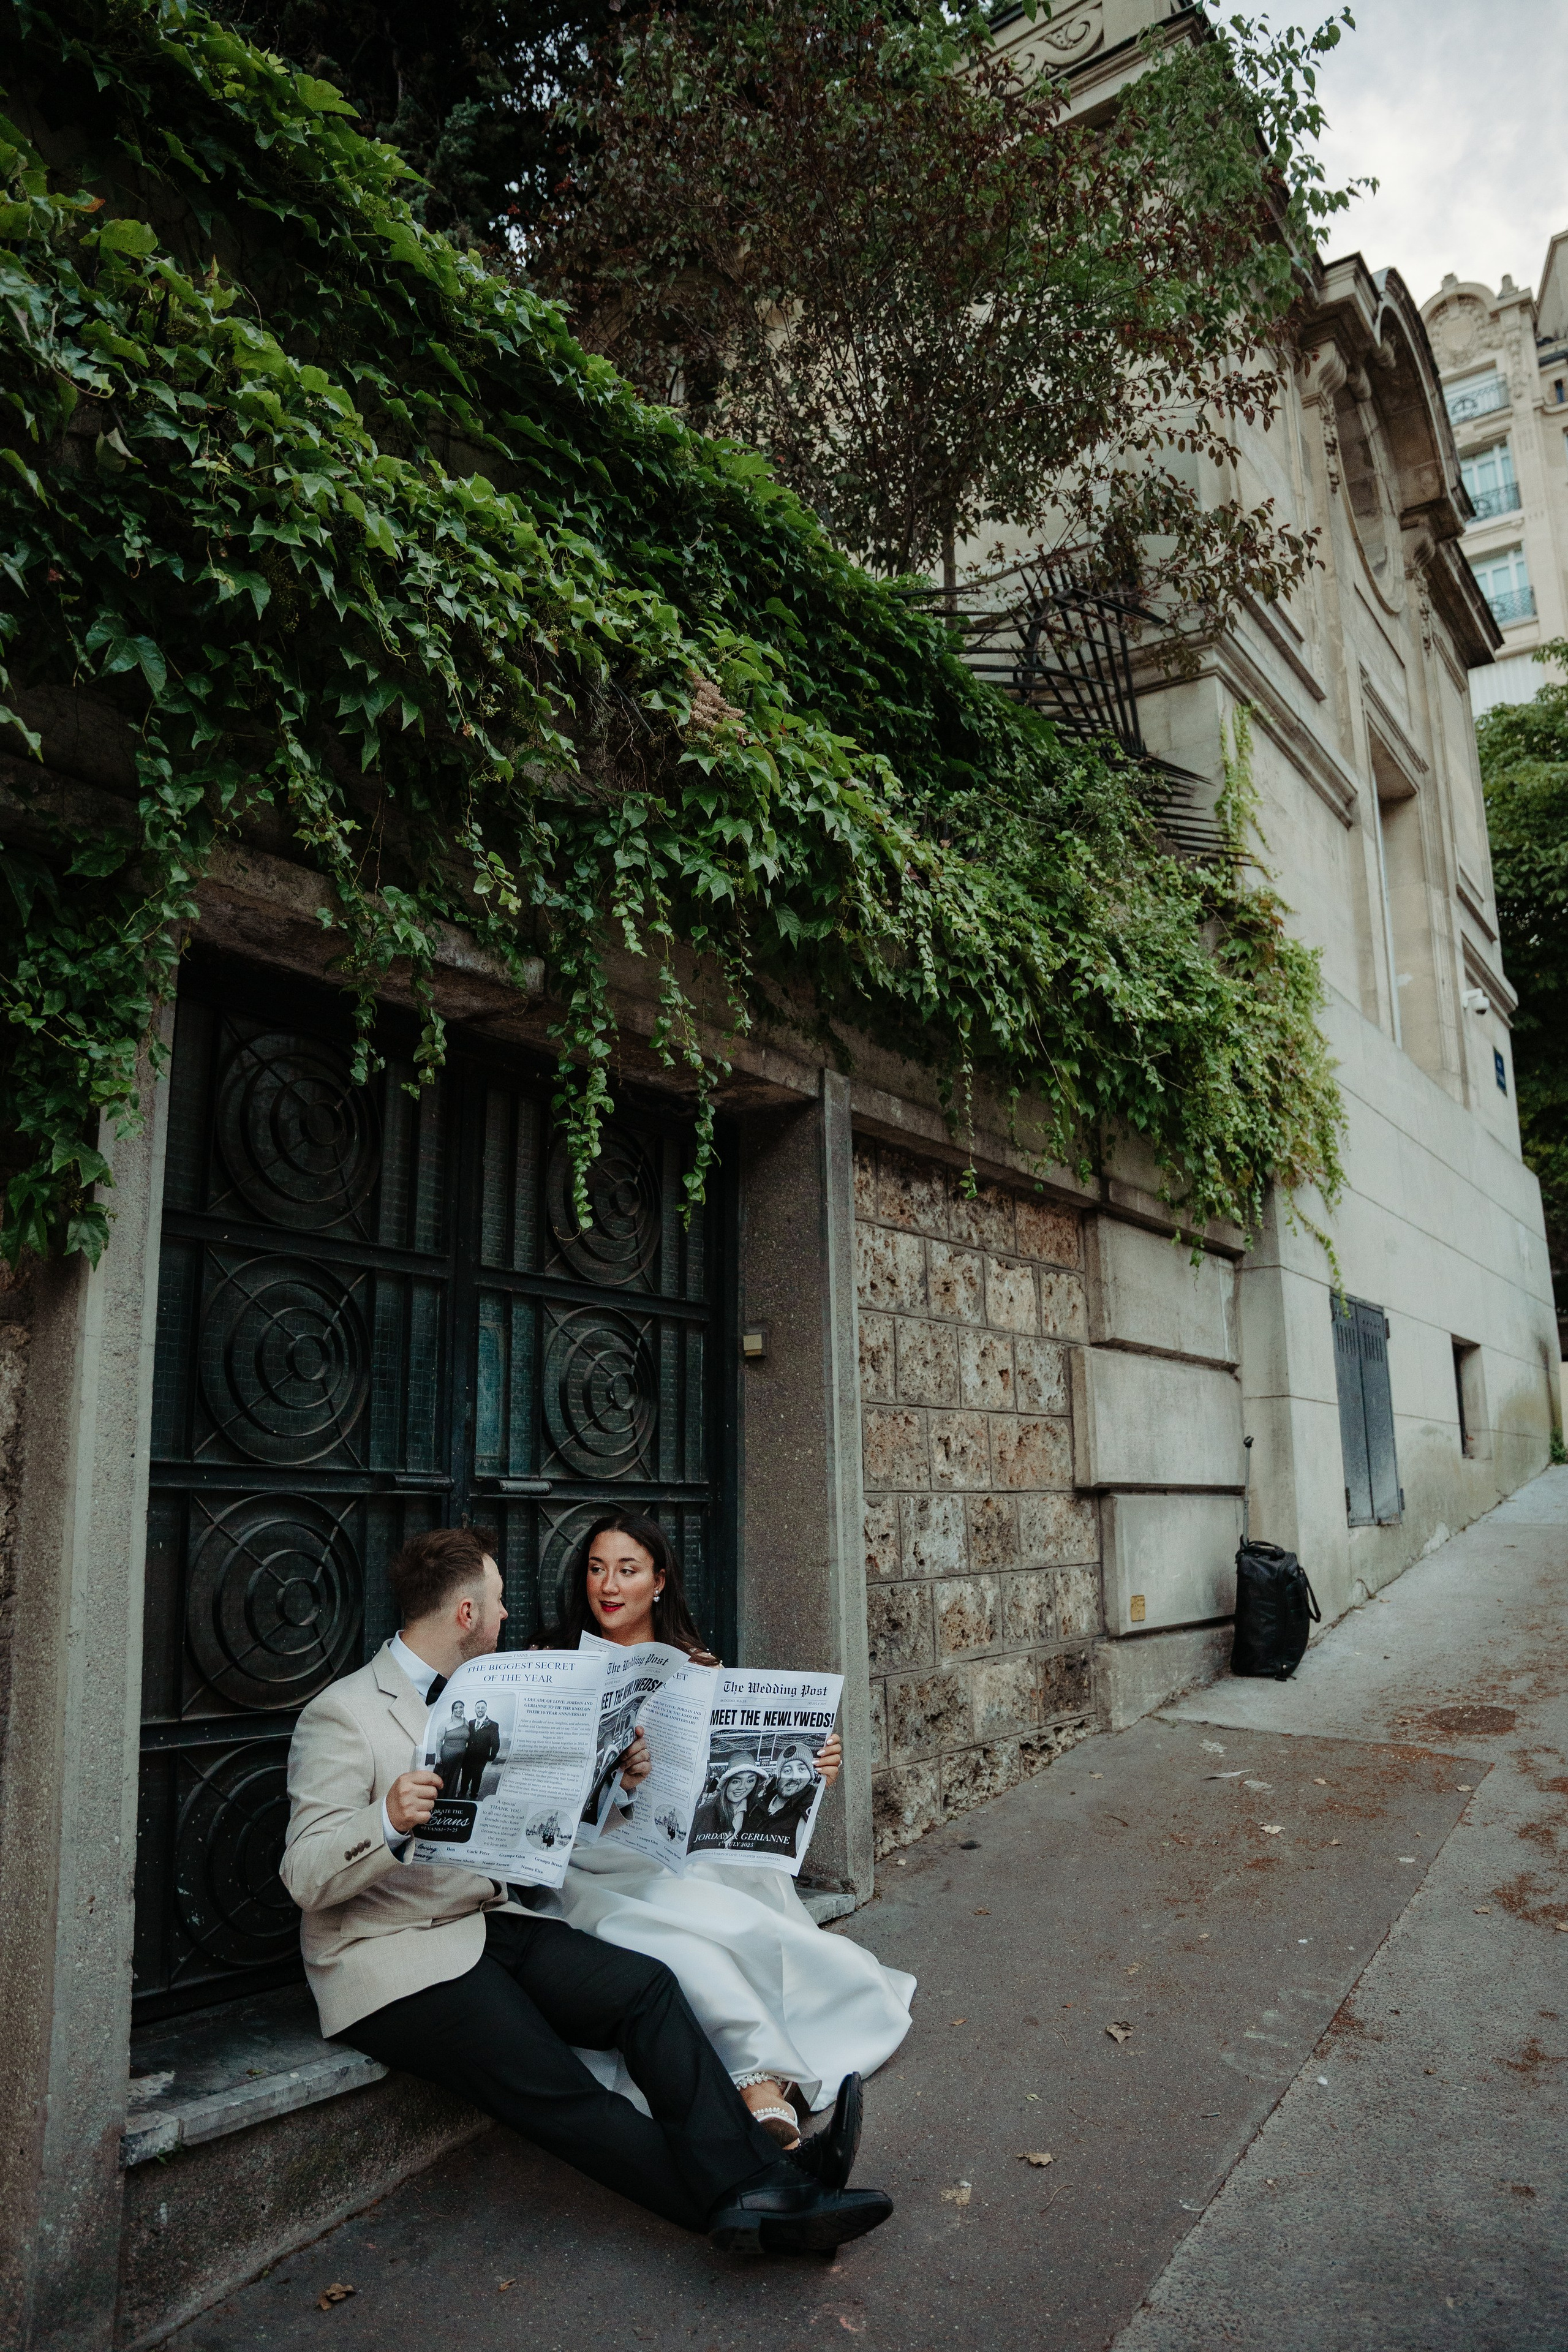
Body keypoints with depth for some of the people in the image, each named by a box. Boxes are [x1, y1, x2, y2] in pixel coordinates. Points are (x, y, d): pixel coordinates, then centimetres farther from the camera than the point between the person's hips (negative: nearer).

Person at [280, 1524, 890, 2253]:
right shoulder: (342, 1714, -9)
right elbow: (306, 1877, -12)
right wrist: (387, 1823, -32)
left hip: (494, 1925, 7)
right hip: (396, 1961, -7)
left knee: (645, 1986, -16)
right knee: (555, 2089, -24)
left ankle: (755, 2180, -24)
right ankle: (745, 2213, -20)